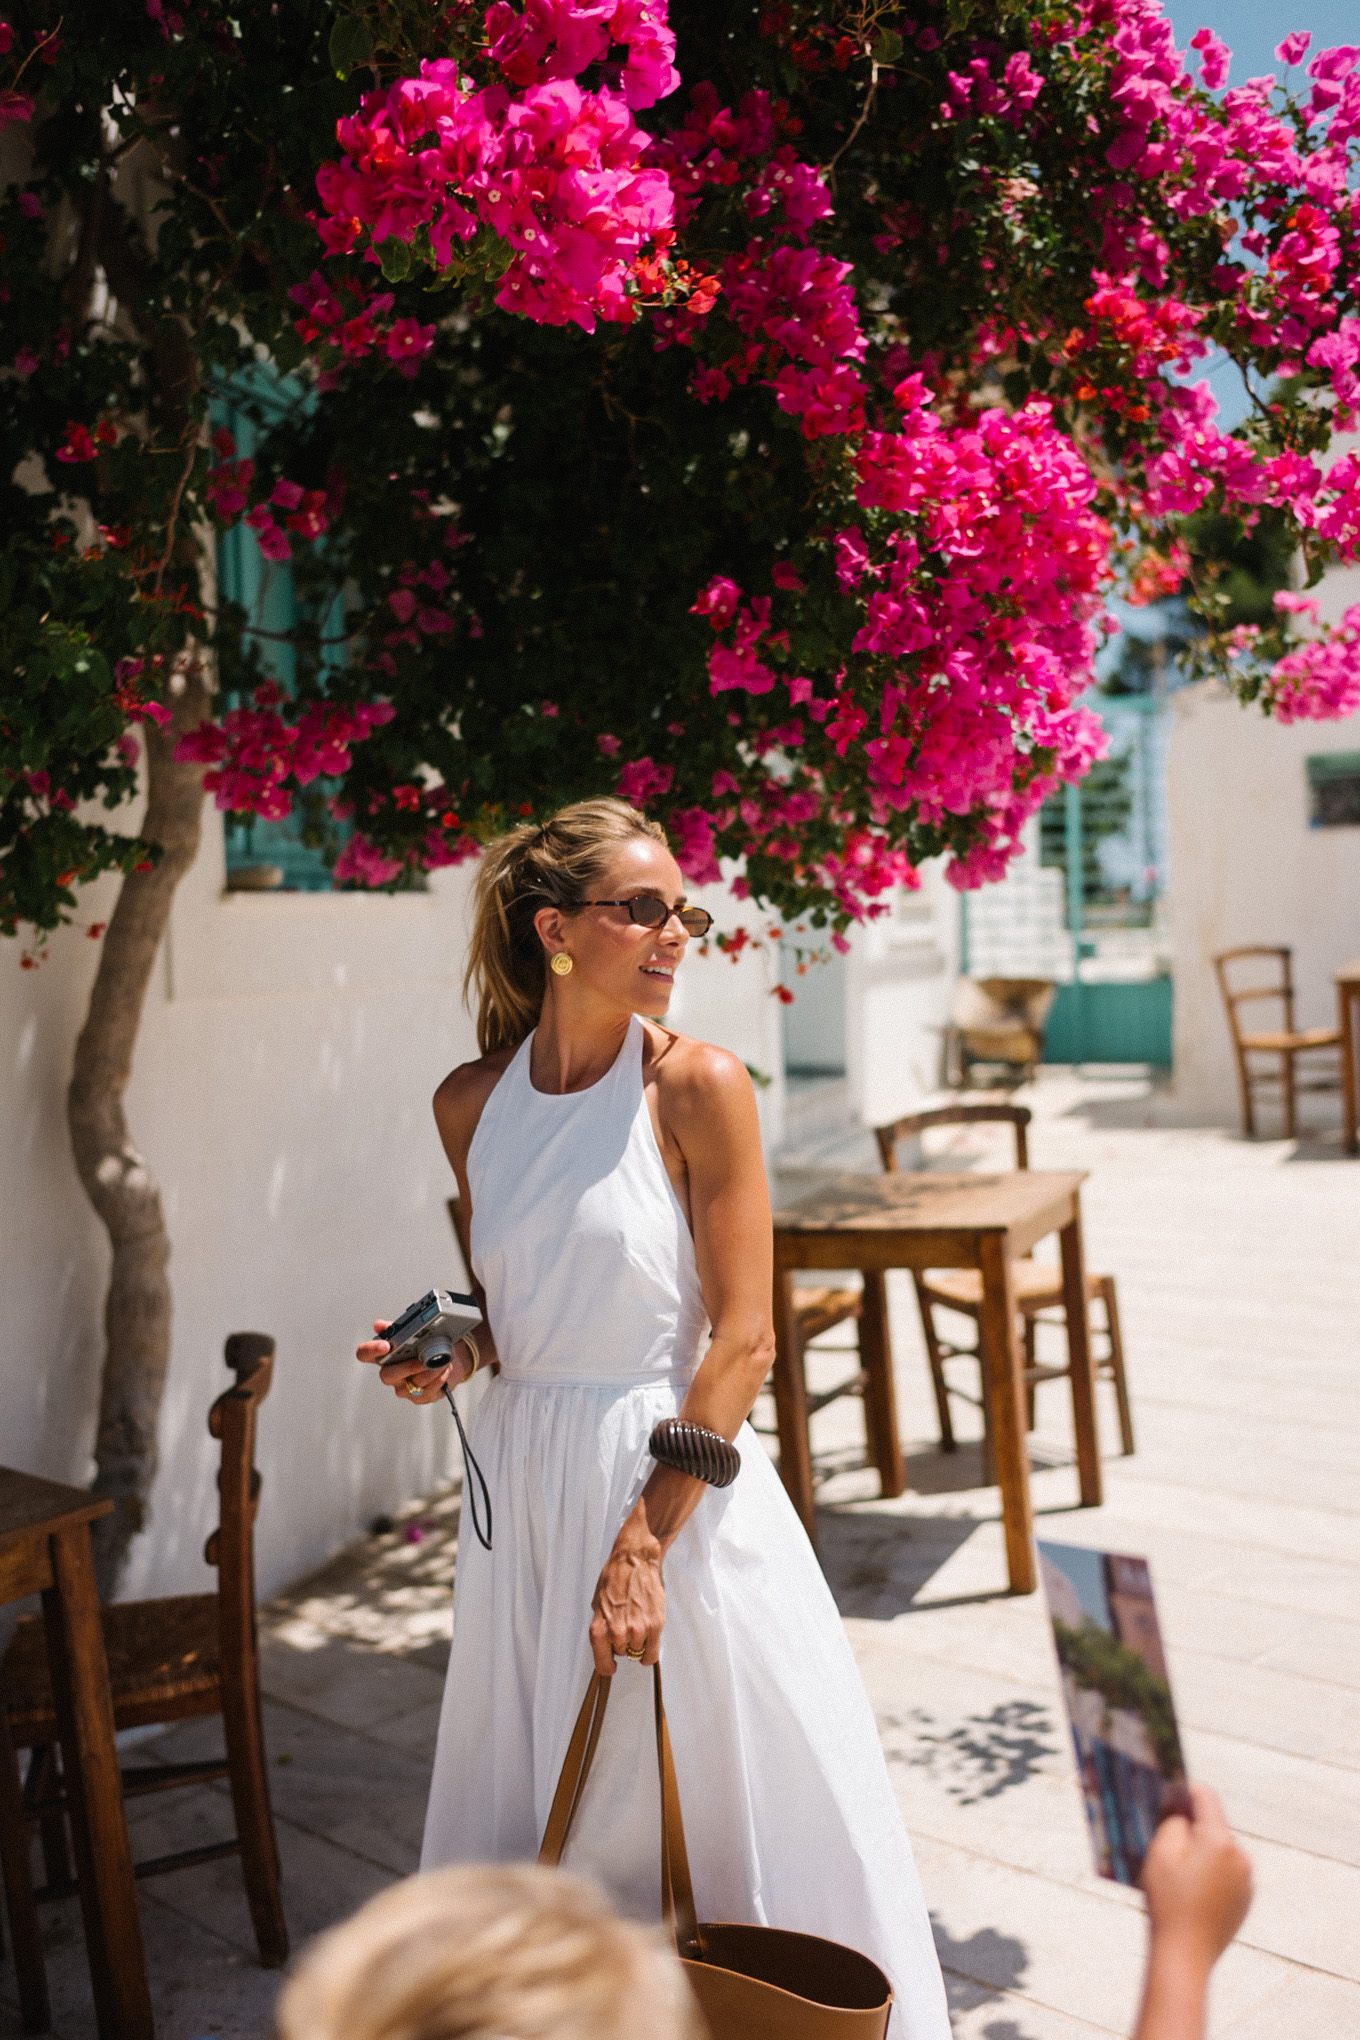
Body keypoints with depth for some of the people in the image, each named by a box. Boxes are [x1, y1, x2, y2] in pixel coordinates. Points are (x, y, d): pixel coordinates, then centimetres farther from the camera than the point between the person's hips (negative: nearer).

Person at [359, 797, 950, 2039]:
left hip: (678, 1469, -4)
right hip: (528, 1471, 4)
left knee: (710, 1793, 7)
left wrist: (644, 1541, -18)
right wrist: (450, 1354, -5)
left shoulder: (698, 1086, -11)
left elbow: (742, 1340, -14)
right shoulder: (472, 1101, 2)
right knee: (542, 1794, 17)